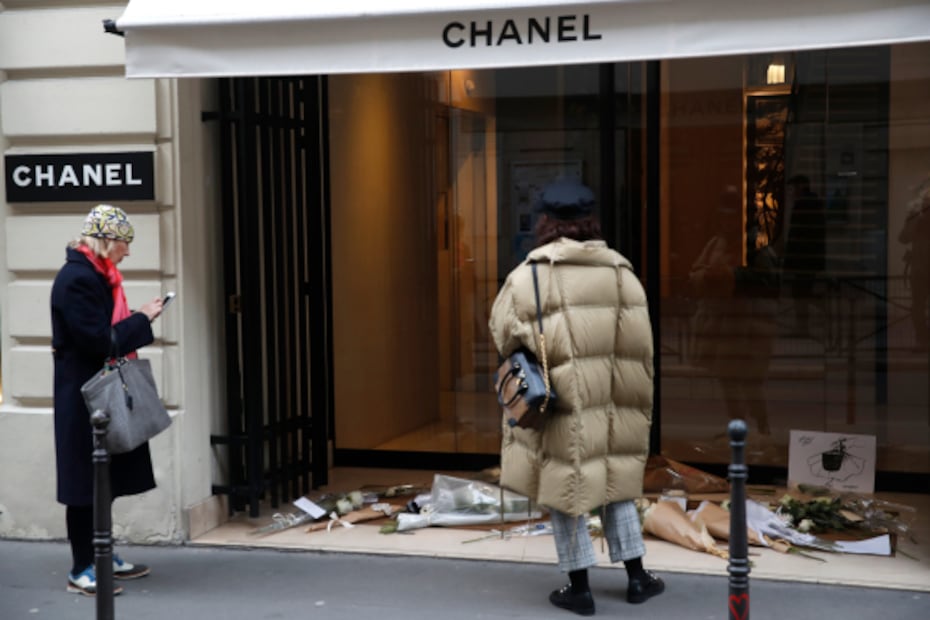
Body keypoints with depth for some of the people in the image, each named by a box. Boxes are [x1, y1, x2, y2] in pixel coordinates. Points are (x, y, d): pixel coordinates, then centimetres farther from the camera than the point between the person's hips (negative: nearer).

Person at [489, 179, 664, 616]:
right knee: (615, 480, 19)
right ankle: (636, 577, 22)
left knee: (566, 486, 7)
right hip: (611, 399, 4)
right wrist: (636, 405, 11)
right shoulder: (620, 271, 1)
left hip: (559, 400, -4)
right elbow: (639, 344, 2)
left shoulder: (531, 274, -11)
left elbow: (507, 332, -8)